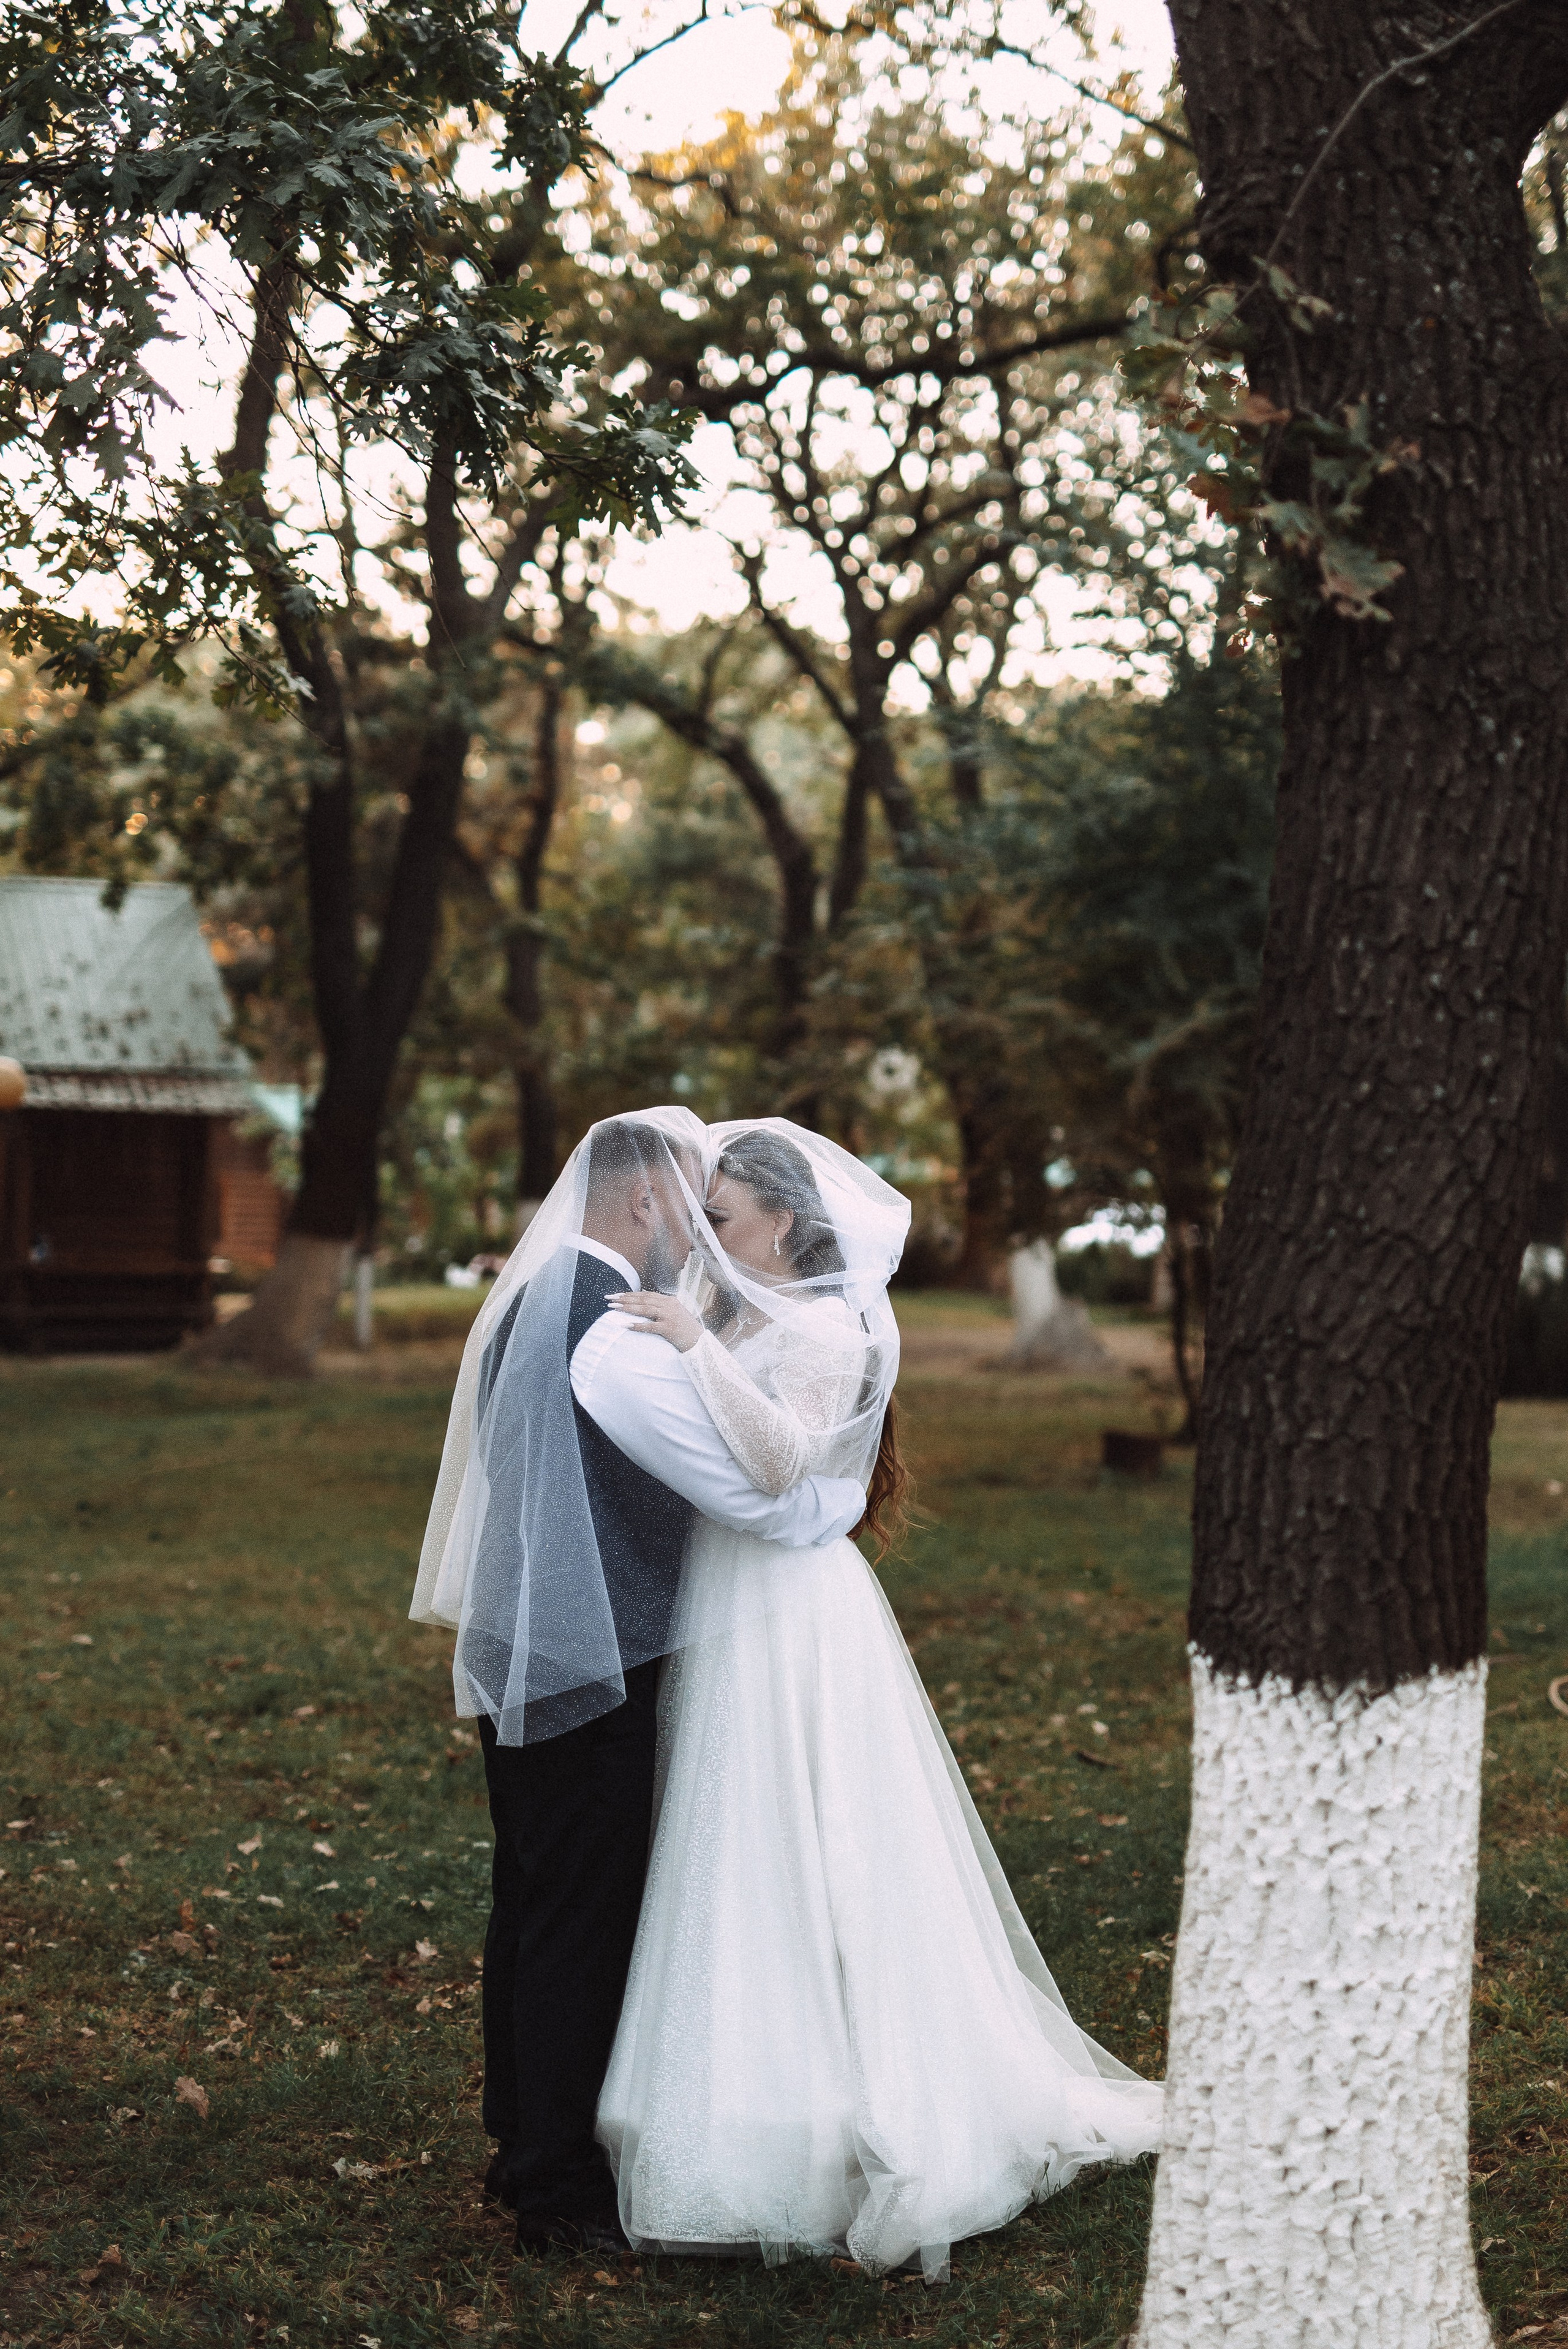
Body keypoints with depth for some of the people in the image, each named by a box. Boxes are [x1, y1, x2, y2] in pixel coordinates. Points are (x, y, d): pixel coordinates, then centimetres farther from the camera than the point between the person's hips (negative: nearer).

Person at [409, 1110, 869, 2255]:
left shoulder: (530, 1302, 11)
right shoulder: (618, 1339, -21)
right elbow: (759, 1496, -20)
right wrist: (849, 1492, 0)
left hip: (518, 1660, 10)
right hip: (591, 1668, -10)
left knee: (533, 1902, 19)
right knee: (587, 1917, -1)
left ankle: (526, 2141, 31)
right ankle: (561, 2188, 8)